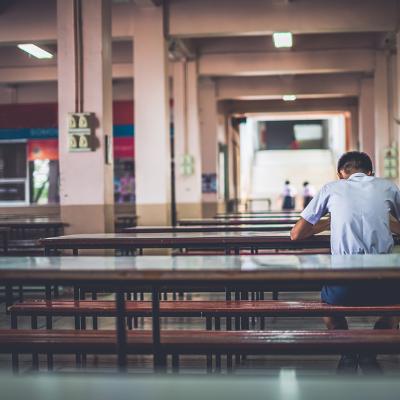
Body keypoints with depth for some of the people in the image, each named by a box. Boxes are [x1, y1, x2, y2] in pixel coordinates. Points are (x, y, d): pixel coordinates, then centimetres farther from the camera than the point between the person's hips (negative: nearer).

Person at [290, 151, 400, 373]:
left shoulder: (332, 188, 14)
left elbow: (296, 234, 18)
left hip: (344, 287, 0)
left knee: (328, 297, 35)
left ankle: (348, 353, 17)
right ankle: (369, 355, 21)